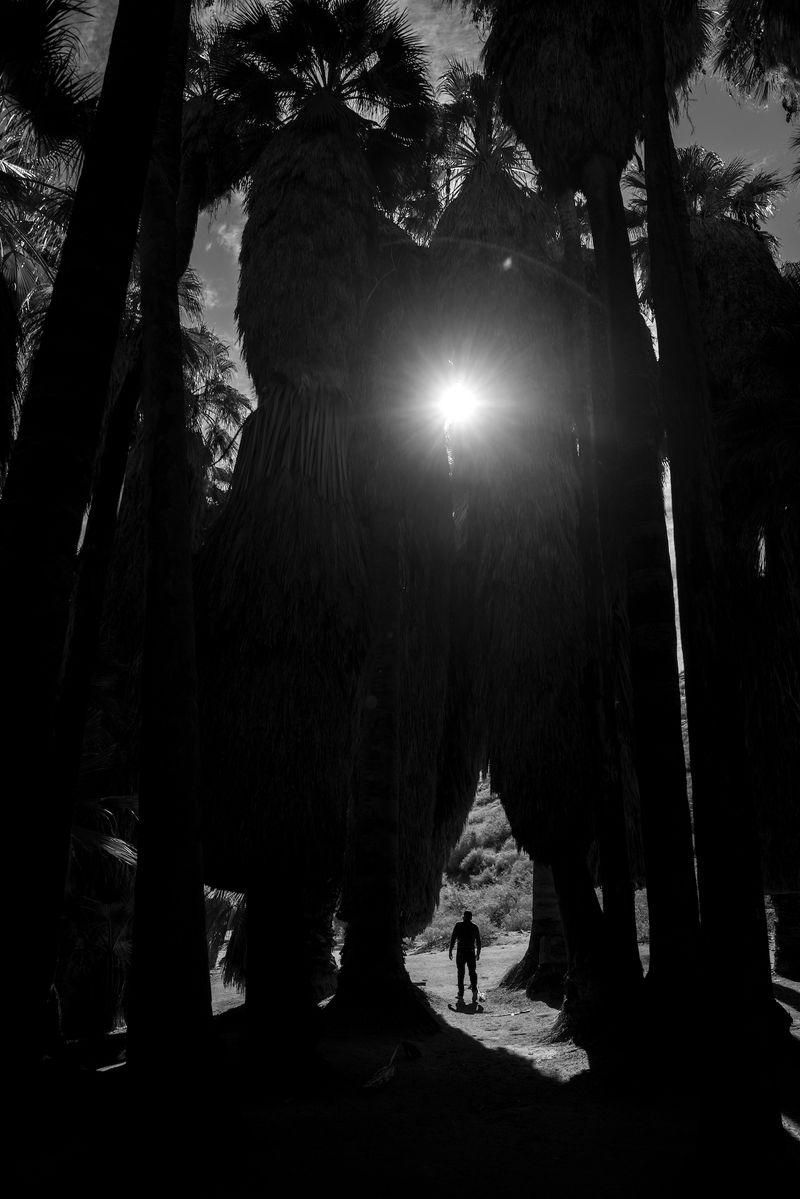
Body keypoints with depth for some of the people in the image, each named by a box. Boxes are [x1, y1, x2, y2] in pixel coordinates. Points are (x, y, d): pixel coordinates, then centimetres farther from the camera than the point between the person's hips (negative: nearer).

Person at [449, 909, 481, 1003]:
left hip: (460, 952, -2)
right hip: (471, 952, 2)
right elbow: (478, 942, 9)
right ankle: (474, 989, -16)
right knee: (472, 972, 7)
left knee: (460, 973, 10)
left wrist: (450, 951, 0)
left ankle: (461, 993, 14)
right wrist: (478, 953, 18)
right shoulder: (475, 927, 6)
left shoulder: (459, 925, -2)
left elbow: (453, 939, -6)